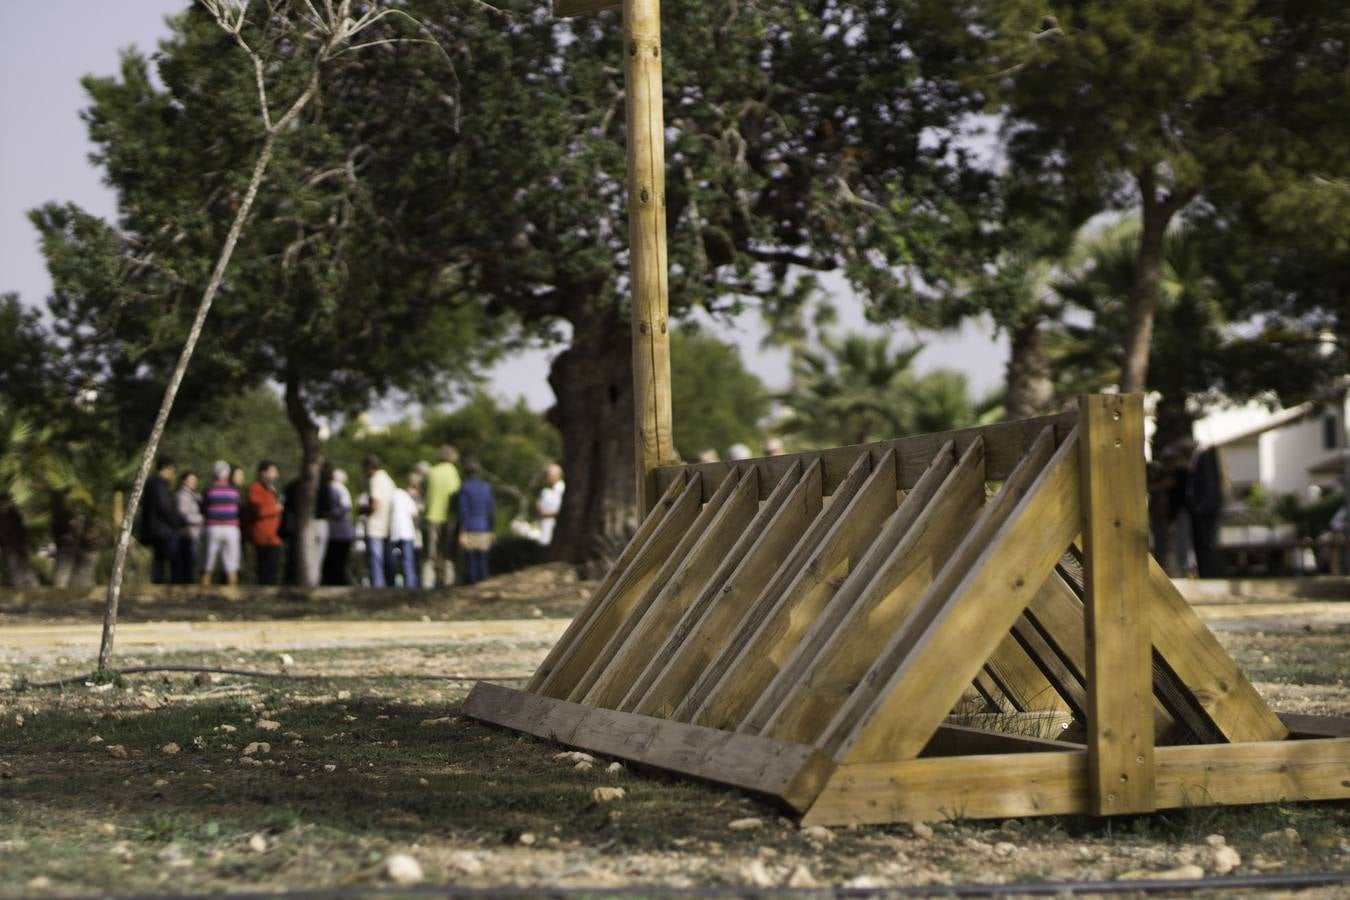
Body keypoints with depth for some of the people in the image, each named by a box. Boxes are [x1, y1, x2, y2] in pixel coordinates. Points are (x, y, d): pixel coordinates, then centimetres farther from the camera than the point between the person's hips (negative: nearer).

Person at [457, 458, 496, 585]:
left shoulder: (464, 488, -7)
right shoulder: (486, 487, 7)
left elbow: (463, 511, -13)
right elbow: (491, 510, 7)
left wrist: (462, 534, -14)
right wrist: (491, 532, 13)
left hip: (469, 531, -5)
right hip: (484, 530, 5)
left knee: (471, 565, -3)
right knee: (482, 564, 7)